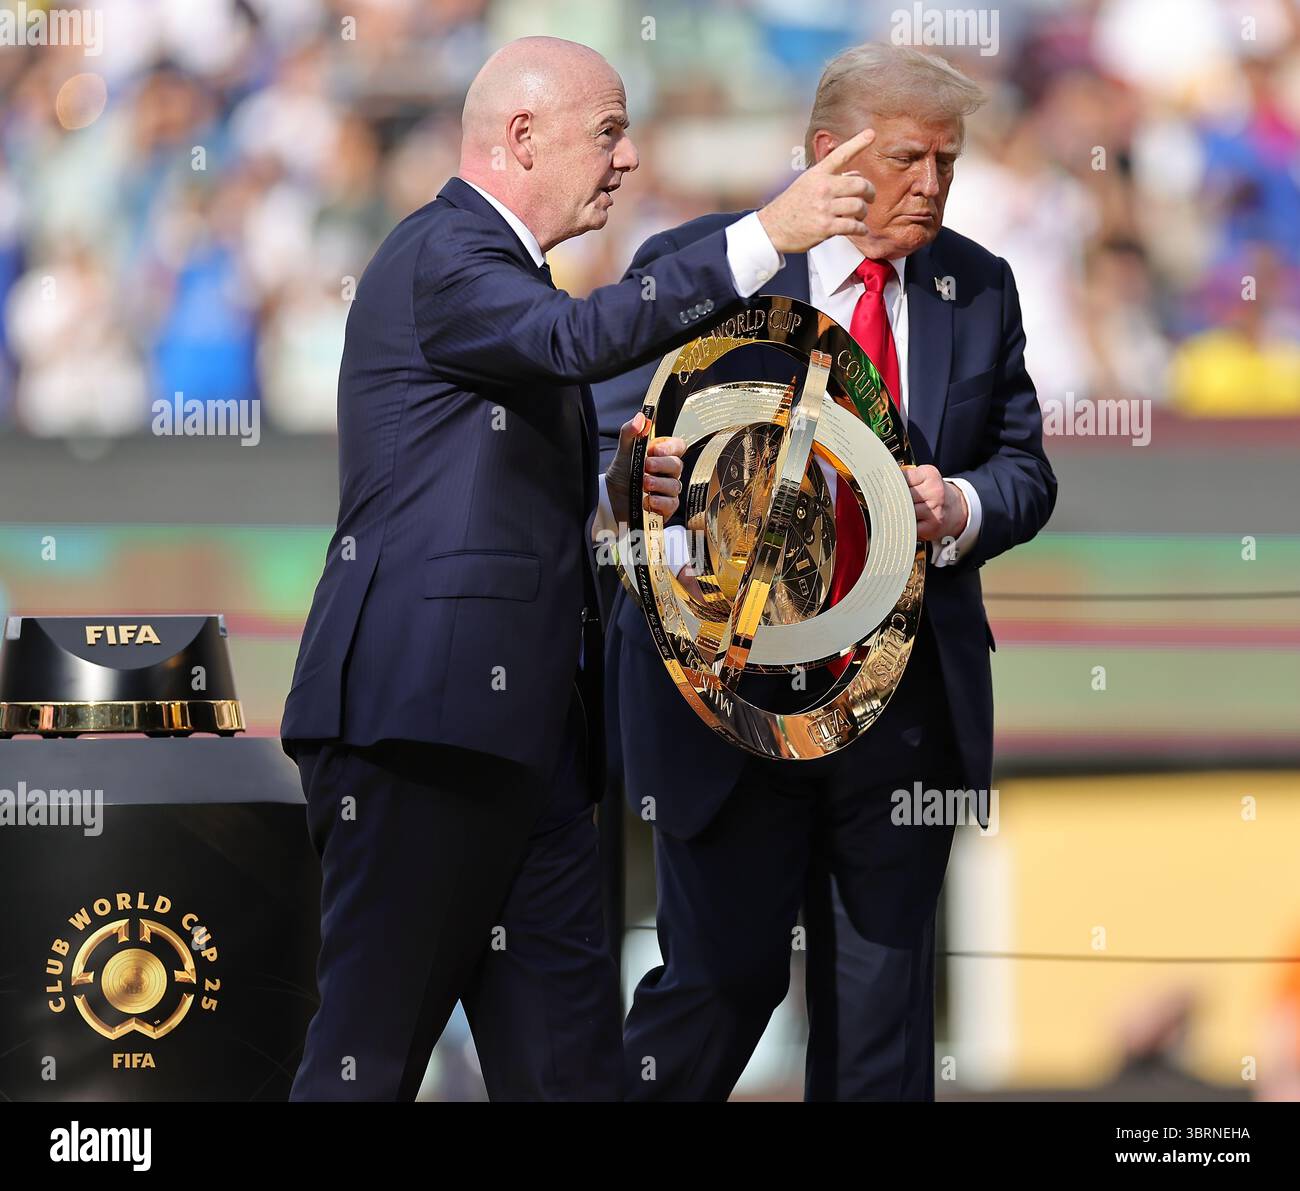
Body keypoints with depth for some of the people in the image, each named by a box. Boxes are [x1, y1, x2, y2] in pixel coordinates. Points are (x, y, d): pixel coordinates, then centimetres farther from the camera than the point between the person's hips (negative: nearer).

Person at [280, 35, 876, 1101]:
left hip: (524, 732, 10)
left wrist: (613, 495, 8)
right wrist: (766, 236, -28)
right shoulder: (438, 257, -7)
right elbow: (582, 337, -28)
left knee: (568, 1052, 5)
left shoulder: (500, 271, 24)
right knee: (372, 1051, -6)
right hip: (423, 713, -10)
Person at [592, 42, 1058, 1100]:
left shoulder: (979, 290, 9)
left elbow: (1026, 471, 12)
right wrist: (689, 558, -27)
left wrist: (959, 506, -11)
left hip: (908, 705, 4)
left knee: (885, 989, 7)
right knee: (722, 976, -1)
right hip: (730, 685, -4)